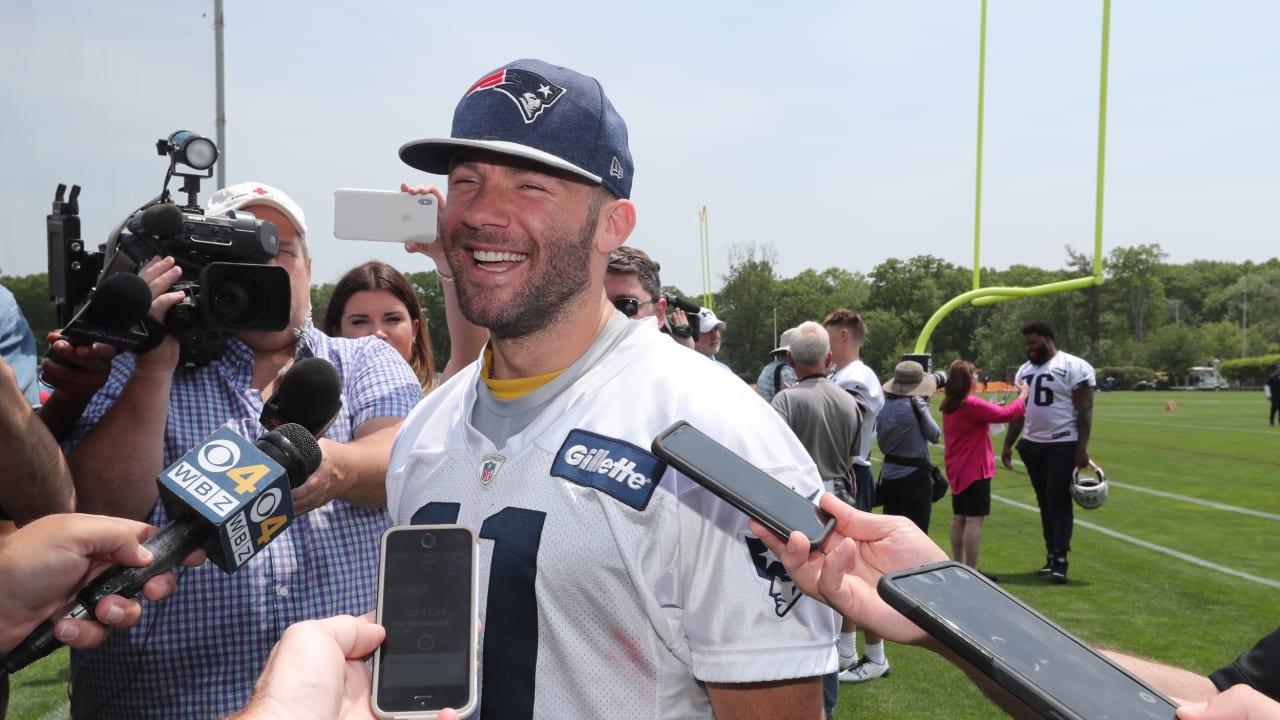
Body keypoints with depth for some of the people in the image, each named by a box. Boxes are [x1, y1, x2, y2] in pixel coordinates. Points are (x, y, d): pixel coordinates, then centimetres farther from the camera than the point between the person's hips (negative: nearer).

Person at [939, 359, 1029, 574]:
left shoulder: (949, 406, 6)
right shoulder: (971, 405, -20)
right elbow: (1006, 413, -16)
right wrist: (1023, 394, -1)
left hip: (957, 471, 9)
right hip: (975, 471, -9)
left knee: (959, 518, 14)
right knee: (974, 519, -7)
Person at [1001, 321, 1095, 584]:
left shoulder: (1074, 367, -8)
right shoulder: (1025, 370, 13)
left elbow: (1085, 409, -11)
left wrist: (1082, 447, -17)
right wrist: (1008, 445, 14)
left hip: (1063, 446, -6)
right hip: (1032, 445, 6)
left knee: (1059, 501, -7)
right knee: (1044, 502, 10)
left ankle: (1060, 560, -4)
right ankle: (1051, 554, 17)